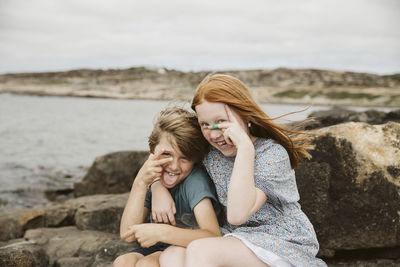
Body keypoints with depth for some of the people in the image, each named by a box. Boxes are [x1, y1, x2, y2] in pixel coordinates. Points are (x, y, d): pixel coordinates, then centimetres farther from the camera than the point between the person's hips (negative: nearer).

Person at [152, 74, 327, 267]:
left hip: (285, 247, -6)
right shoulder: (210, 155, 2)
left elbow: (237, 214, -28)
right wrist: (160, 192, -4)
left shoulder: (273, 153, -15)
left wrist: (245, 146, -29)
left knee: (200, 250, -29)